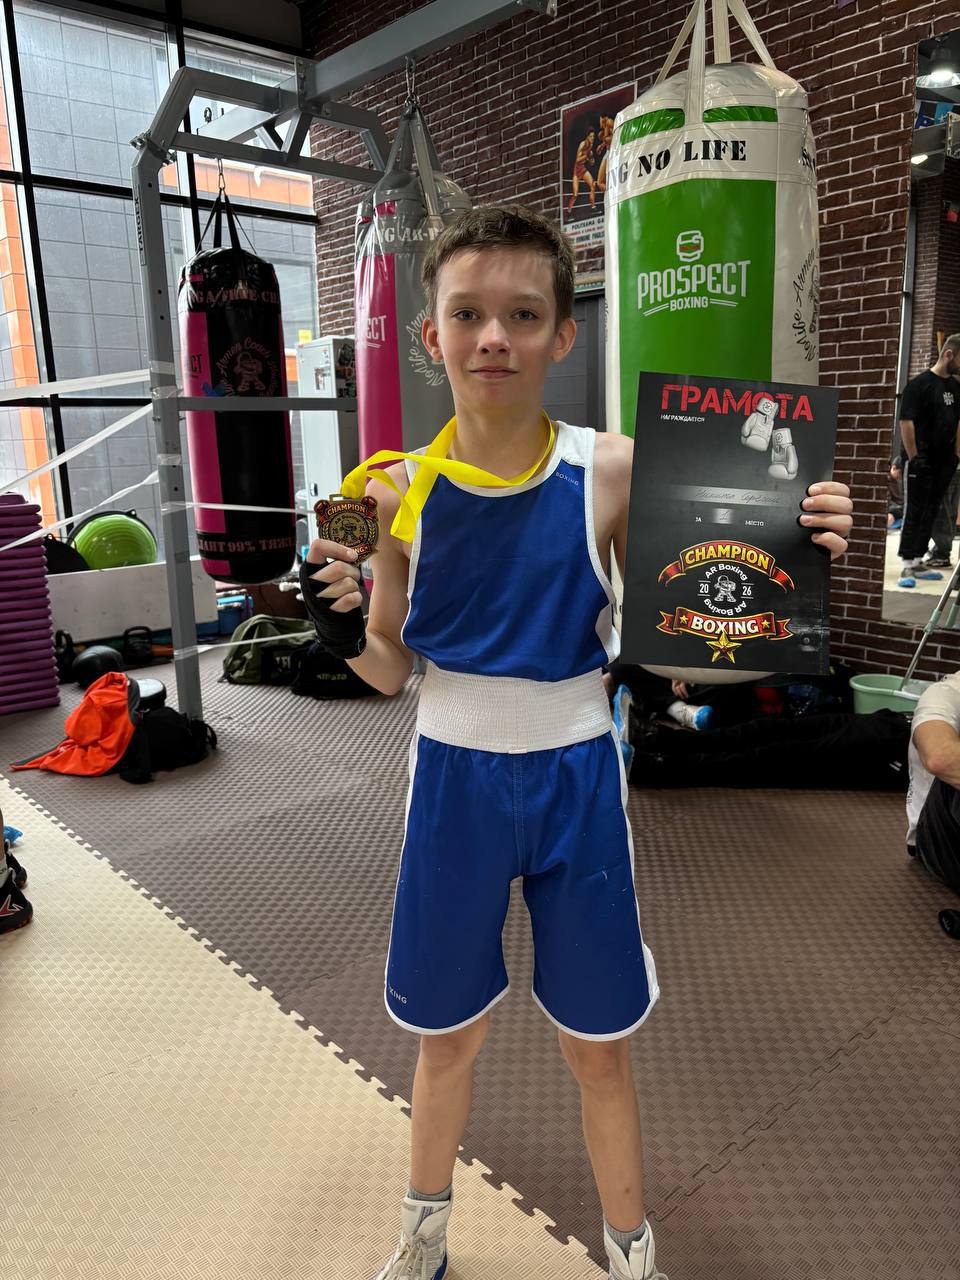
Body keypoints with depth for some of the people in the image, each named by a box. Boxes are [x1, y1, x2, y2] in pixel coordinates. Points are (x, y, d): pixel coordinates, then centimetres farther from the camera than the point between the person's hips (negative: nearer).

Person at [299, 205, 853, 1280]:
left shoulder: (612, 473, -10)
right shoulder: (404, 488, -7)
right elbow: (392, 670, 2)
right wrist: (343, 633, -19)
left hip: (575, 779, -1)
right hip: (453, 779, 2)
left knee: (598, 1049, 16)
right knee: (447, 1033, 21)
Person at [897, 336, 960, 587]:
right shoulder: (919, 383, -9)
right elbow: (906, 422, -13)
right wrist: (913, 457, -15)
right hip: (920, 463, -7)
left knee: (930, 514, 10)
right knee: (913, 514, -5)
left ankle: (917, 563, 17)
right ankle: (907, 567, -2)